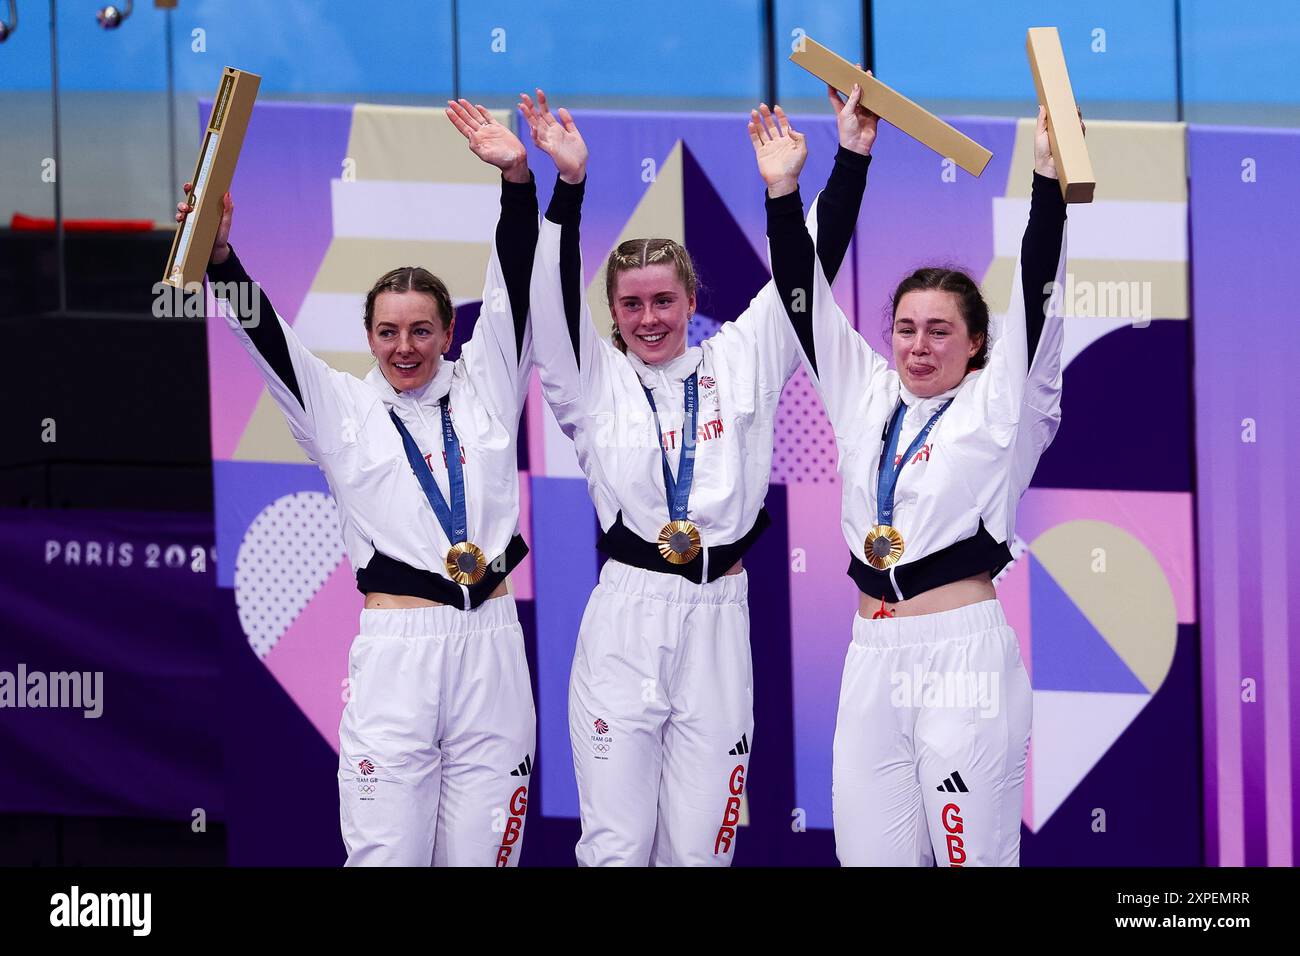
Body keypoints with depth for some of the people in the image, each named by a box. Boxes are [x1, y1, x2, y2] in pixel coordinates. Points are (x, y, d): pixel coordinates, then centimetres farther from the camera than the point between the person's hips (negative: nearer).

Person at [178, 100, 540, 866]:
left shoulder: (482, 391, 13)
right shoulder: (341, 409, 10)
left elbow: (514, 291, 5)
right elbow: (267, 337, 0)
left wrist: (518, 179, -7)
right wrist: (219, 256, -15)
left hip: (491, 644, 2)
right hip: (395, 652, -2)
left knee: (482, 856, 2)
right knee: (385, 855, -8)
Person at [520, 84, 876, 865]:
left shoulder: (740, 362, 11)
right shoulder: (596, 381, 8)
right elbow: (556, 297, -5)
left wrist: (851, 157, 1)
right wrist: (569, 185, -17)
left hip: (719, 623, 1)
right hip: (625, 621, -1)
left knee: (699, 849, 2)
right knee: (615, 847, -3)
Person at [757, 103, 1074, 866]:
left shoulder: (998, 407, 3)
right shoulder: (867, 399, 15)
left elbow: (1037, 296, -6)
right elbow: (805, 300, 15)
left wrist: (1049, 178, -13)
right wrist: (785, 190, 8)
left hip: (966, 654, -5)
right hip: (874, 656, 5)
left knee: (972, 857, -7)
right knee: (872, 856, 2)